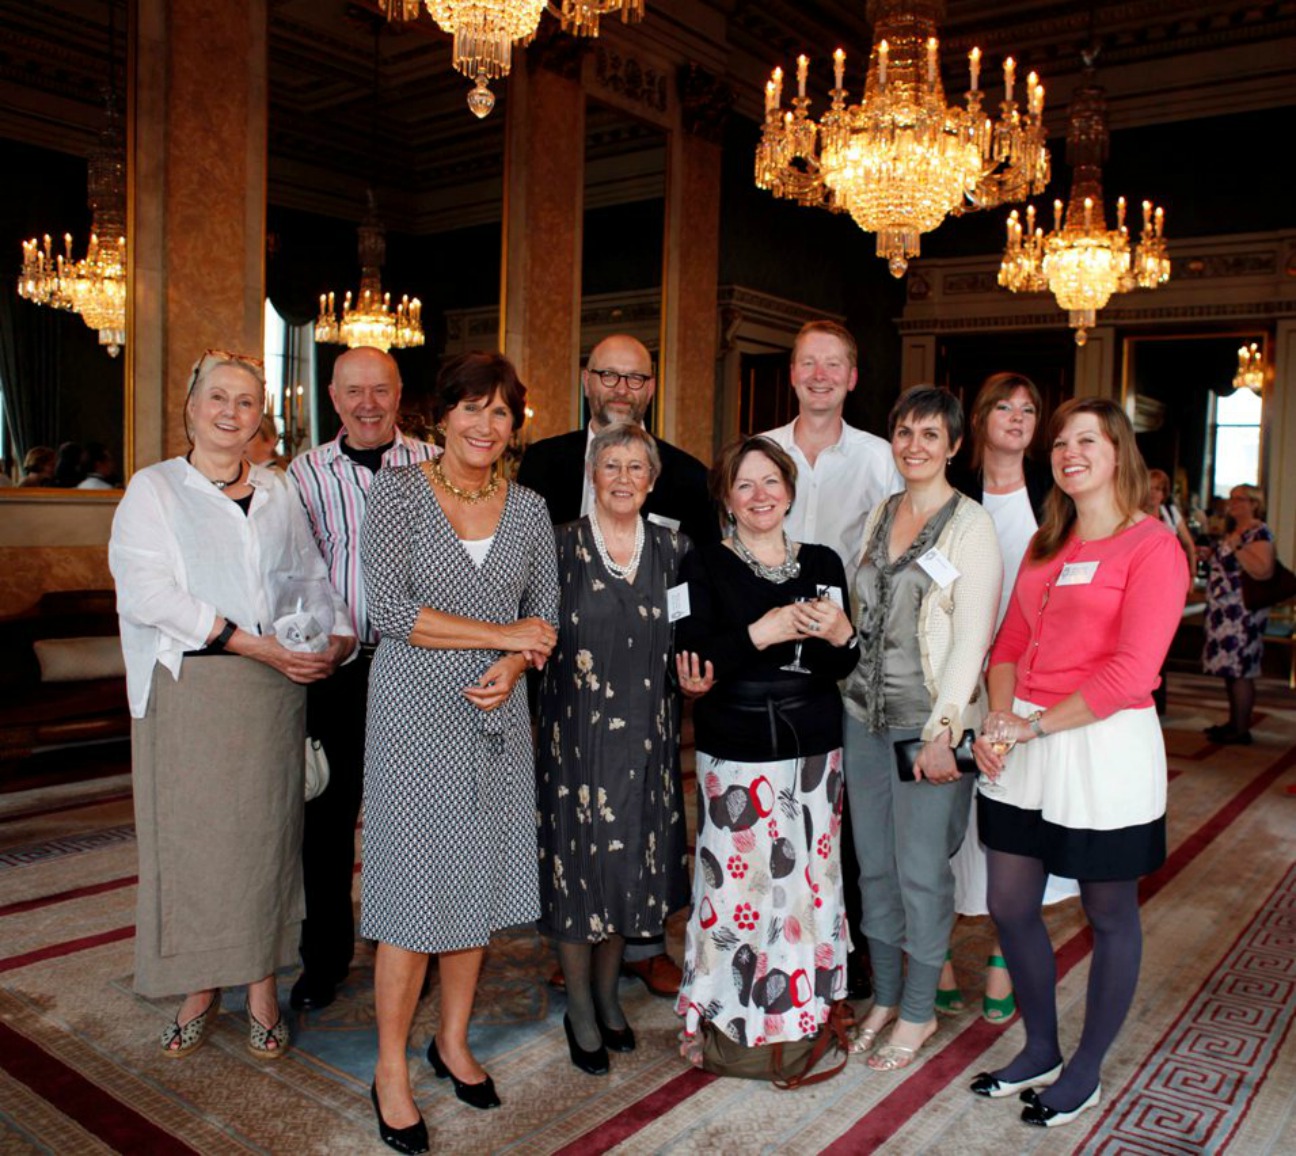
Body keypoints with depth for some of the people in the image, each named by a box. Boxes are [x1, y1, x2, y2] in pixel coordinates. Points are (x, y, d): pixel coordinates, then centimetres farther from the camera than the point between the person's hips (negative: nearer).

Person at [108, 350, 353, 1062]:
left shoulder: (276, 493, 13)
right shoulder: (153, 489, 3)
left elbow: (308, 578, 15)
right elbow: (148, 592, -10)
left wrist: (335, 634, -7)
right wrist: (253, 643, -18)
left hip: (272, 690, 2)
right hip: (186, 687, -2)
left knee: (265, 831, 5)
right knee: (189, 834, 3)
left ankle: (261, 987, 19)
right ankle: (200, 990, 20)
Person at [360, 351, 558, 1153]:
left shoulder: (528, 509, 7)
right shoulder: (398, 492, -4)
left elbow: (546, 615, 9)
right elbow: (389, 610, -13)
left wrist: (511, 667, -12)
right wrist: (500, 633, -13)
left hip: (495, 714, 4)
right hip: (415, 711, -4)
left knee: (481, 877, 11)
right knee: (415, 883, 0)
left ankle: (455, 1040, 30)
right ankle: (392, 1069, 18)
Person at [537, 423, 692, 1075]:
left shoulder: (672, 550, 5)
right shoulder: (562, 546, -4)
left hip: (647, 735, 3)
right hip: (575, 730, -3)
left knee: (630, 864, 13)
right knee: (578, 862, 4)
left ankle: (607, 993, 34)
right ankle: (579, 1009, 24)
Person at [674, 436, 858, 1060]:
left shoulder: (822, 563, 9)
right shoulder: (704, 566, -1)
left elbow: (845, 669, 11)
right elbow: (693, 661, -12)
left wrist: (840, 633, -10)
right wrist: (762, 633, -21)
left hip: (814, 750, 4)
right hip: (734, 754, -3)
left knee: (810, 883, 8)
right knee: (738, 882, -3)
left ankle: (802, 1016, 27)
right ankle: (723, 1019, 18)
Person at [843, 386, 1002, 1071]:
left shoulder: (971, 526, -9)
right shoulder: (879, 517, 11)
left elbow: (971, 638, -13)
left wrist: (942, 731, -18)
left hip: (929, 725, -6)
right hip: (865, 714, 6)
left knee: (921, 872, 4)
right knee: (874, 866, 13)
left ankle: (919, 1012, 23)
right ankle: (884, 996, 30)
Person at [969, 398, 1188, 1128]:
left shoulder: (1152, 547, -10)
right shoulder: (1047, 547, 13)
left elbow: (1130, 672, -18)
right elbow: (1011, 644, 11)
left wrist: (1033, 725, -15)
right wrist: (998, 723, -6)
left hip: (1104, 746, -7)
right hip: (1025, 749, 7)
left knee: (1110, 915, 11)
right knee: (1011, 906, 12)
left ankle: (1086, 1072, 29)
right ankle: (1041, 1052, 34)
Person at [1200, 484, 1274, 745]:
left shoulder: (1259, 533, -11)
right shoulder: (1232, 531, 17)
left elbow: (1262, 571, -23)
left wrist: (1237, 547, -24)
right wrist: (1211, 555, 13)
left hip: (1243, 612, -10)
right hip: (1224, 609, 10)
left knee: (1239, 670, -6)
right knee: (1229, 668, 13)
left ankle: (1241, 729, -1)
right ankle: (1234, 722, 21)